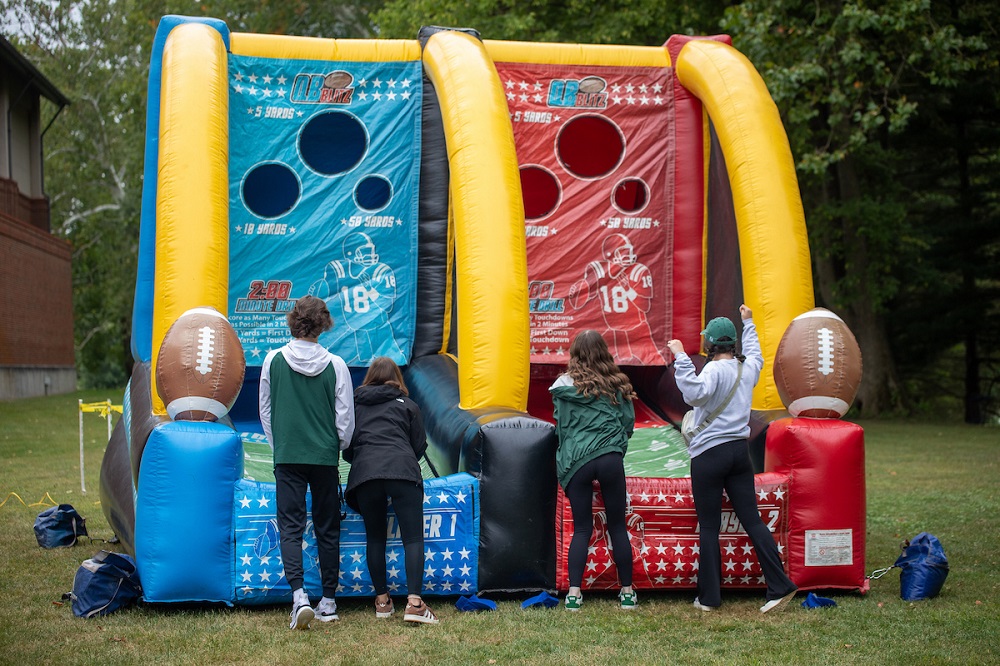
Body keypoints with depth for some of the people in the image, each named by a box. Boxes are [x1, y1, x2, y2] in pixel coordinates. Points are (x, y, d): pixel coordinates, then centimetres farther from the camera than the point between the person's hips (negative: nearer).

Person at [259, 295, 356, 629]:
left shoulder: (273, 360, -2)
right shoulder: (335, 365, -6)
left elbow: (265, 412, 7)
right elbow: (346, 419, -1)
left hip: (287, 457, 0)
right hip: (325, 458, 0)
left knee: (290, 526, 1)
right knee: (327, 529, 10)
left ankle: (299, 595, -17)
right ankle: (328, 602, 15)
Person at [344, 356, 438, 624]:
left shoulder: (355, 404, 24)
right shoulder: (407, 405, 21)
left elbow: (347, 451, 25)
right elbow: (420, 446, 19)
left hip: (364, 472, 2)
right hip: (402, 469, -2)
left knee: (375, 537, 13)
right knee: (413, 537, -4)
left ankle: (382, 601, 13)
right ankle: (414, 602, -17)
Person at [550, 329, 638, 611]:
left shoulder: (565, 386, 3)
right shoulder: (618, 385, 9)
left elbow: (561, 426, 10)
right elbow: (629, 423, 11)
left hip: (575, 461, 0)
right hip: (610, 459, 1)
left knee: (581, 528, 4)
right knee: (618, 526, 9)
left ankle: (574, 592, -5)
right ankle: (627, 591, 13)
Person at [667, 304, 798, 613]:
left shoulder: (715, 369, -13)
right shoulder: (748, 367, 9)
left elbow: (695, 394, -33)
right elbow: (755, 355, 35)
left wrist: (681, 358, -31)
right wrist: (749, 323, 47)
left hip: (709, 455, -7)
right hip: (740, 451, 7)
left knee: (709, 529, 1)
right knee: (752, 521, 7)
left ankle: (709, 597, 6)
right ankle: (780, 586, 1)